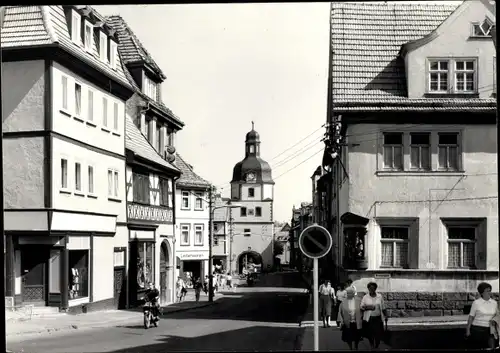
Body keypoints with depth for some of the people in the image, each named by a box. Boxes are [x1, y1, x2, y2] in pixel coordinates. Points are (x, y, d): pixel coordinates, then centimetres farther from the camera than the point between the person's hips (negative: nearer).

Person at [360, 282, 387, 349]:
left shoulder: (379, 296, 2)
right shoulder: (365, 297, -1)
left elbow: (383, 307, 10)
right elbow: (361, 307, -2)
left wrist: (385, 315, 13)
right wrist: (368, 307, -19)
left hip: (378, 318, 0)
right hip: (369, 319, 0)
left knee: (378, 334, -2)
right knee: (370, 334, 6)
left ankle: (376, 347, 20)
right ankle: (372, 346, 30)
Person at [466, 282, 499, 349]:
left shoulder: (494, 303, 5)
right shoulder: (476, 303, -6)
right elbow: (471, 317, -3)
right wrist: (468, 329, -3)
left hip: (489, 330, 3)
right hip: (477, 329, -3)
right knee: (476, 348, 2)